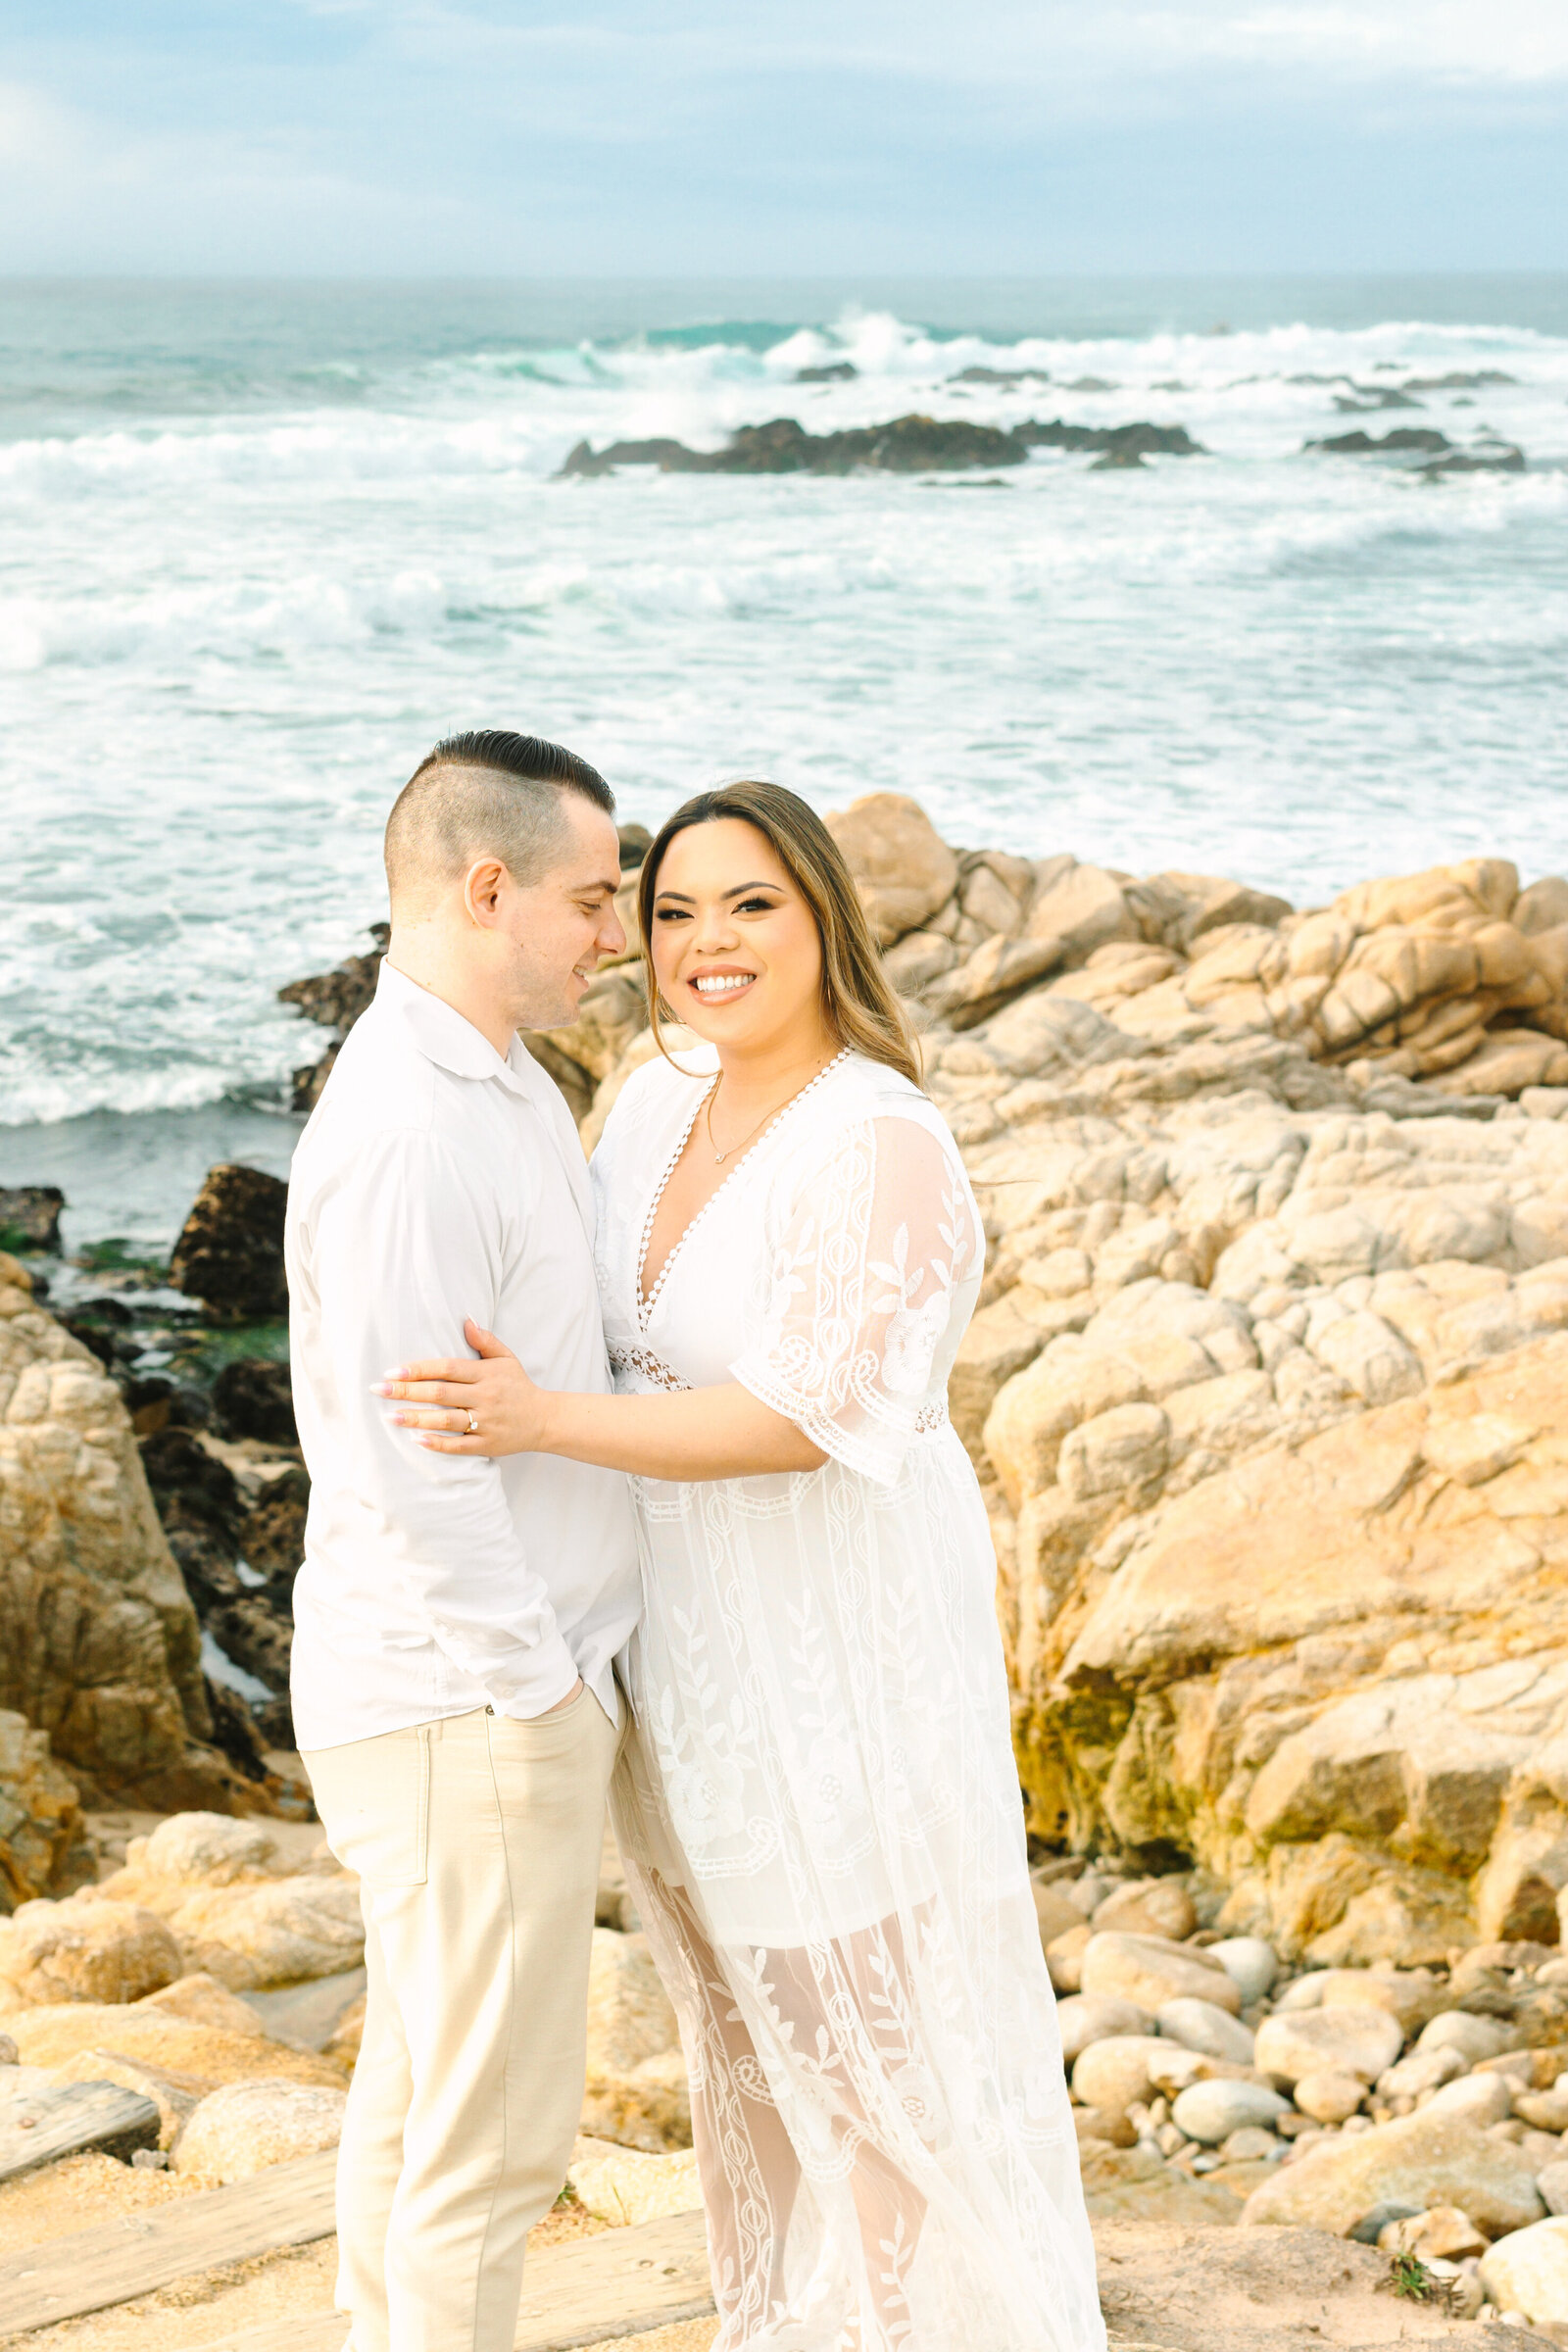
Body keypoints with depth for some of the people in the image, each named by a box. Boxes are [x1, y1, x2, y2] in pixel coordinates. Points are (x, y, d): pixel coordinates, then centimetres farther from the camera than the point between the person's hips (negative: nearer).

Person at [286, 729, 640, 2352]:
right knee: (493, 2131, 2)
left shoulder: (488, 1085, 9)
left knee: (417, 2085, 21)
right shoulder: (404, 1131, -24)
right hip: (475, 1711, -10)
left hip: (470, 1684, 10)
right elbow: (408, 1468, -26)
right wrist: (544, 1688, -19)